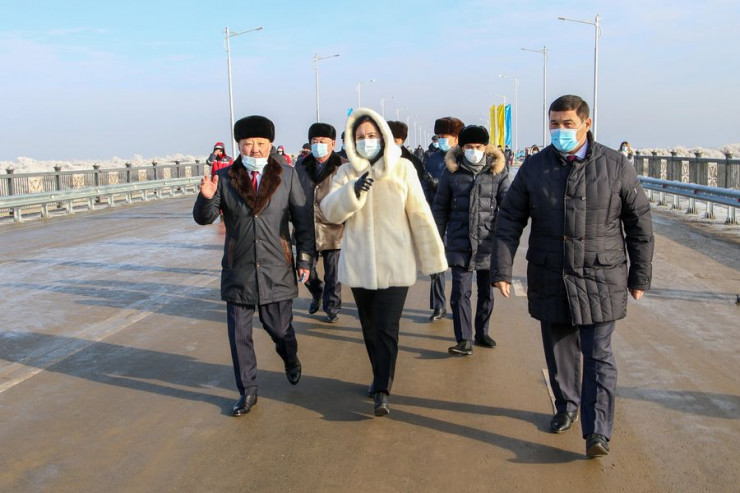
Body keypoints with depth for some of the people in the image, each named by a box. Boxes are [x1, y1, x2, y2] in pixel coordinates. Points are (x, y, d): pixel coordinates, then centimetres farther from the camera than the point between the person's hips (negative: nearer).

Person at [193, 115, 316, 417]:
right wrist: (206, 198, -24)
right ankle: (247, 392, 24)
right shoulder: (225, 178, 0)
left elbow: (303, 220, 2)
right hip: (238, 272, 1)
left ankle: (291, 360, 46)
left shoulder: (287, 176, 0)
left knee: (280, 329, 11)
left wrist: (305, 258, -2)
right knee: (239, 336, 6)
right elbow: (203, 218, -2)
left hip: (277, 271, -1)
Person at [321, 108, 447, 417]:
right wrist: (353, 190, -25)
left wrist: (433, 258, -1)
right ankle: (380, 377, 34)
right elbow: (330, 211, -7)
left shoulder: (402, 169, -4)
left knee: (387, 329, -7)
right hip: (359, 265, 3)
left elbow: (420, 215, -2)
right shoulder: (346, 173, 3)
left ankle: (382, 391, 1)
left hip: (395, 266, -3)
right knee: (370, 328, 15)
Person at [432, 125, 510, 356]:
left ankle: (482, 333, 30)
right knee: (460, 292, -5)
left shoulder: (497, 171, 0)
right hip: (459, 243, -1)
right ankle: (464, 340, 2)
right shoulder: (452, 171, 1)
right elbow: (440, 207, 6)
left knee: (486, 292, 13)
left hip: (488, 243, 1)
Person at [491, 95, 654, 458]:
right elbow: (509, 221, 1)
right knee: (559, 352, 15)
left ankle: (597, 432, 1)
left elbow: (639, 223, 3)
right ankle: (566, 407, 36)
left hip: (600, 279, -2)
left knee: (598, 356, -2)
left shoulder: (615, 166, -3)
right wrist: (502, 269, -6)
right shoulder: (534, 167, 1)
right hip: (550, 279, 2)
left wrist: (639, 276, 4)